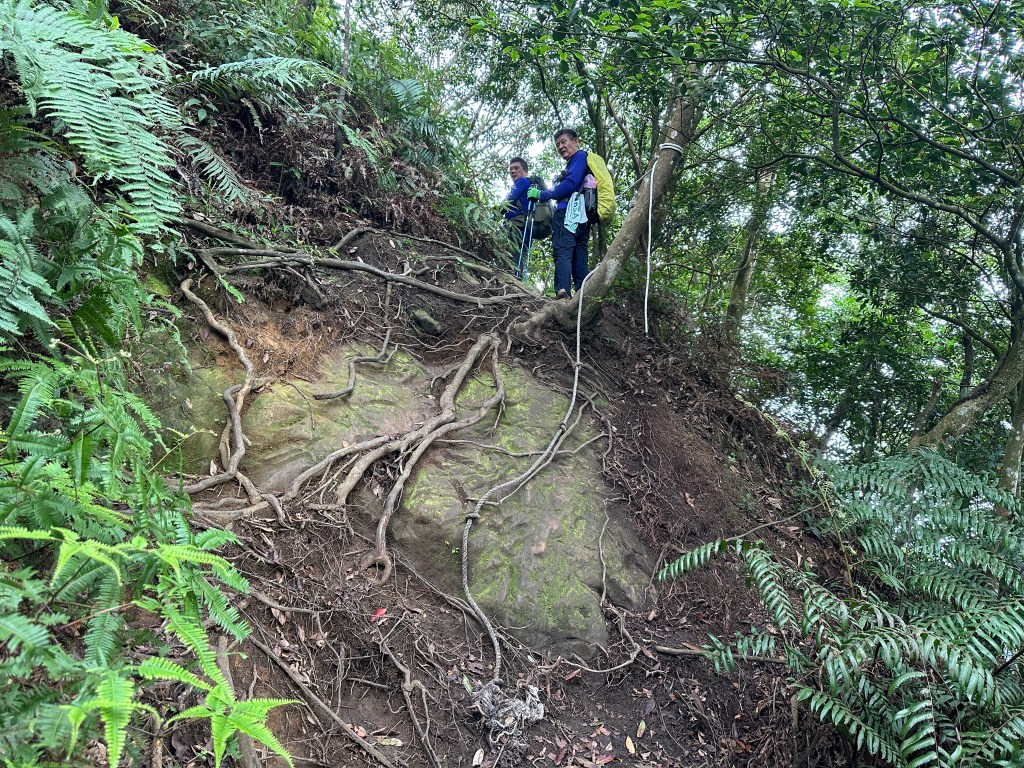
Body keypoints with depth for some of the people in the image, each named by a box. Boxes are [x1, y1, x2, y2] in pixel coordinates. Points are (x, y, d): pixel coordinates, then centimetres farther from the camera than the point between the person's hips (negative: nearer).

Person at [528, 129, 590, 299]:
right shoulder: (572, 164, 33)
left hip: (569, 212, -10)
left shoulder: (580, 156, 4)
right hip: (582, 218, 10)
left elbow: (570, 185, -10)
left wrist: (541, 194, -3)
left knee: (562, 252, -21)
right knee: (579, 258, 4)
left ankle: (563, 292, -36)